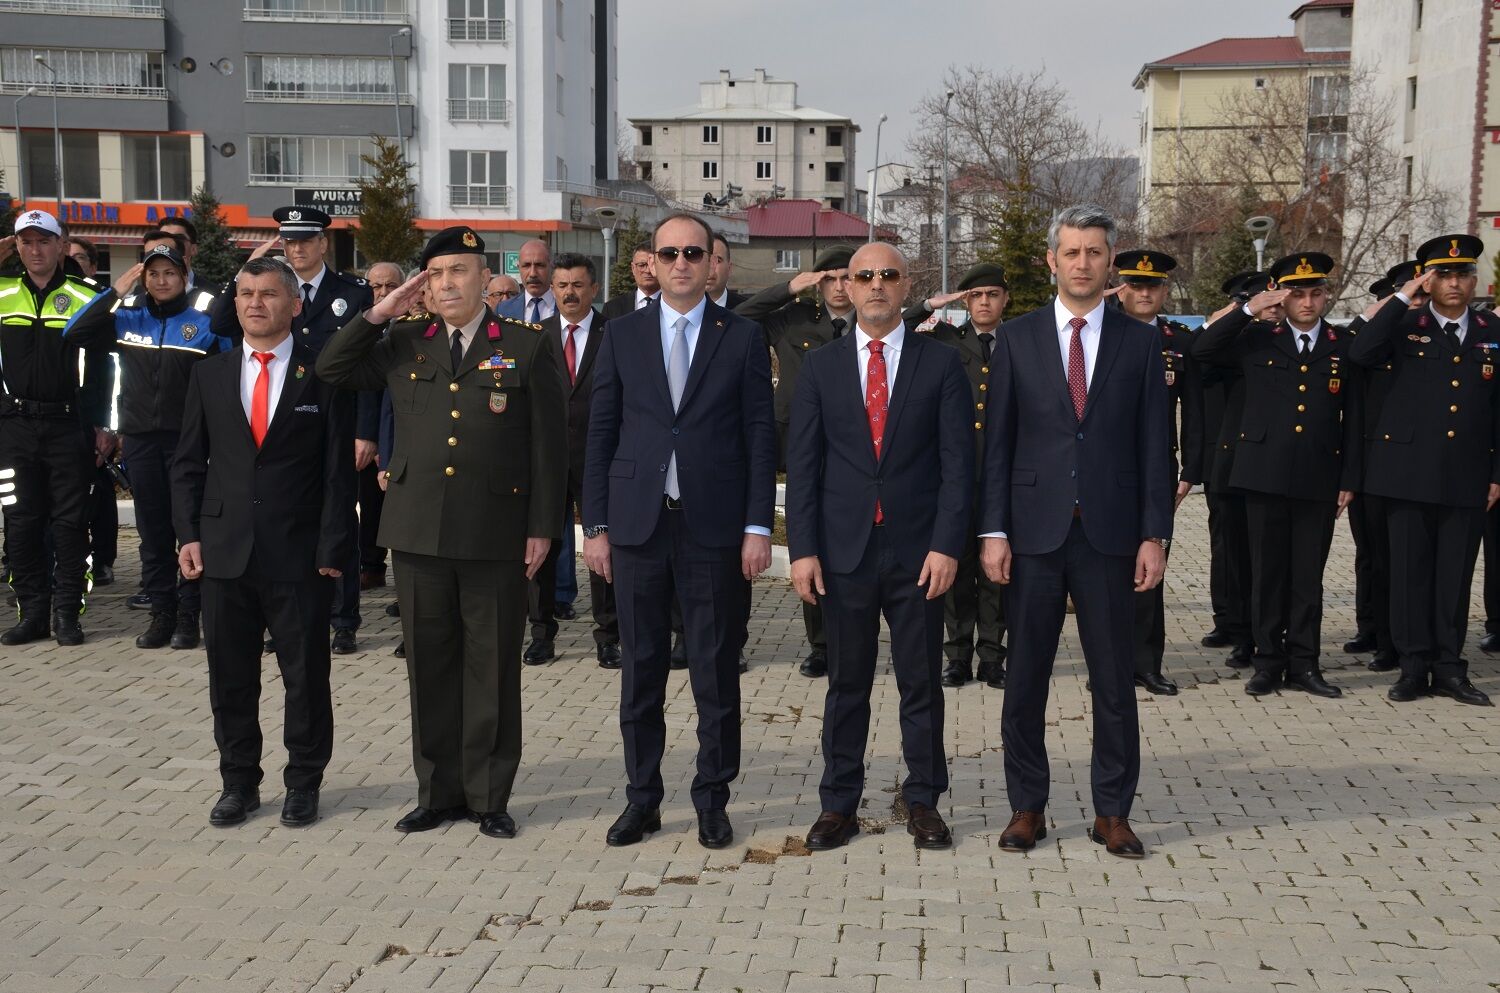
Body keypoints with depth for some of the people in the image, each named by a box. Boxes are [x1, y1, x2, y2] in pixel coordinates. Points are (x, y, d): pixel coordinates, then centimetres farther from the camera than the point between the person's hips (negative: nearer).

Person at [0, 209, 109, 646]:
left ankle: (67, 612, 9)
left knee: (71, 520, 2)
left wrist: (101, 425, -2)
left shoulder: (85, 297, 3)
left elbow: (100, 367, 3)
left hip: (70, 425, -2)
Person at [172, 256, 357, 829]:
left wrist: (332, 548, -9)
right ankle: (238, 782, 25)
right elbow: (188, 464, 11)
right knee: (230, 678, 10)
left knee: (306, 675, 6)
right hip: (223, 551, 3)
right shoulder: (209, 375, 9)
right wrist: (188, 535, 1)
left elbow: (338, 470, -3)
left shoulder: (323, 376, -1)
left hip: (299, 555, -3)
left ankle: (303, 783, 21)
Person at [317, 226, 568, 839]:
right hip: (417, 530, 3)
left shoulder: (527, 347, 1)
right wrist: (380, 314, 1)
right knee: (430, 665, 10)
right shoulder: (404, 344, 11)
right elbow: (330, 370, 10)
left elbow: (549, 444, -1)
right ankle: (439, 791, 22)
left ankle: (490, 796, 17)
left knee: (492, 668, 5)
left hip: (496, 535, -3)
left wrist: (542, 528, -5)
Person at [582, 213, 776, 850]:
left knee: (716, 671, 5)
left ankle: (712, 799, 18)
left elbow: (760, 436, 1)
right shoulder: (622, 335, 8)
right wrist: (594, 525, 2)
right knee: (640, 666, 9)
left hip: (713, 528, -1)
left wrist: (758, 527, -6)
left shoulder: (742, 338, 4)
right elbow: (601, 433, 7)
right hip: (637, 524, 2)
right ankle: (642, 797, 21)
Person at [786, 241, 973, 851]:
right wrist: (802, 549, -4)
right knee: (846, 683, 9)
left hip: (918, 549, -1)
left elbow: (957, 460, -1)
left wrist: (947, 545, -10)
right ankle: (839, 805, 18)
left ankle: (923, 802, 20)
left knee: (922, 683, 7)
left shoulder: (940, 363, 3)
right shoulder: (821, 367, 7)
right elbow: (802, 464, 4)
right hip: (844, 549, 1)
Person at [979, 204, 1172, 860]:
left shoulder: (1140, 342, 6)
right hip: (1034, 532, 0)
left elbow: (1154, 447, 4)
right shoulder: (1017, 339, 5)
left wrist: (1155, 535, -3)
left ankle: (1113, 812, 18)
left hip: (1110, 534, 0)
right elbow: (998, 443, 3)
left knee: (1114, 680, 6)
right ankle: (1027, 806, 20)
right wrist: (993, 530, -4)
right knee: (1025, 677, 7)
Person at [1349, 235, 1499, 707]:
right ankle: (1414, 667, 11)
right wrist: (1403, 297, -14)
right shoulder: (1405, 326, 3)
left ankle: (1449, 668, 16)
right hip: (1411, 473, -2)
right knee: (1410, 571, 3)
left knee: (1456, 574, 6)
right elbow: (1360, 354, -18)